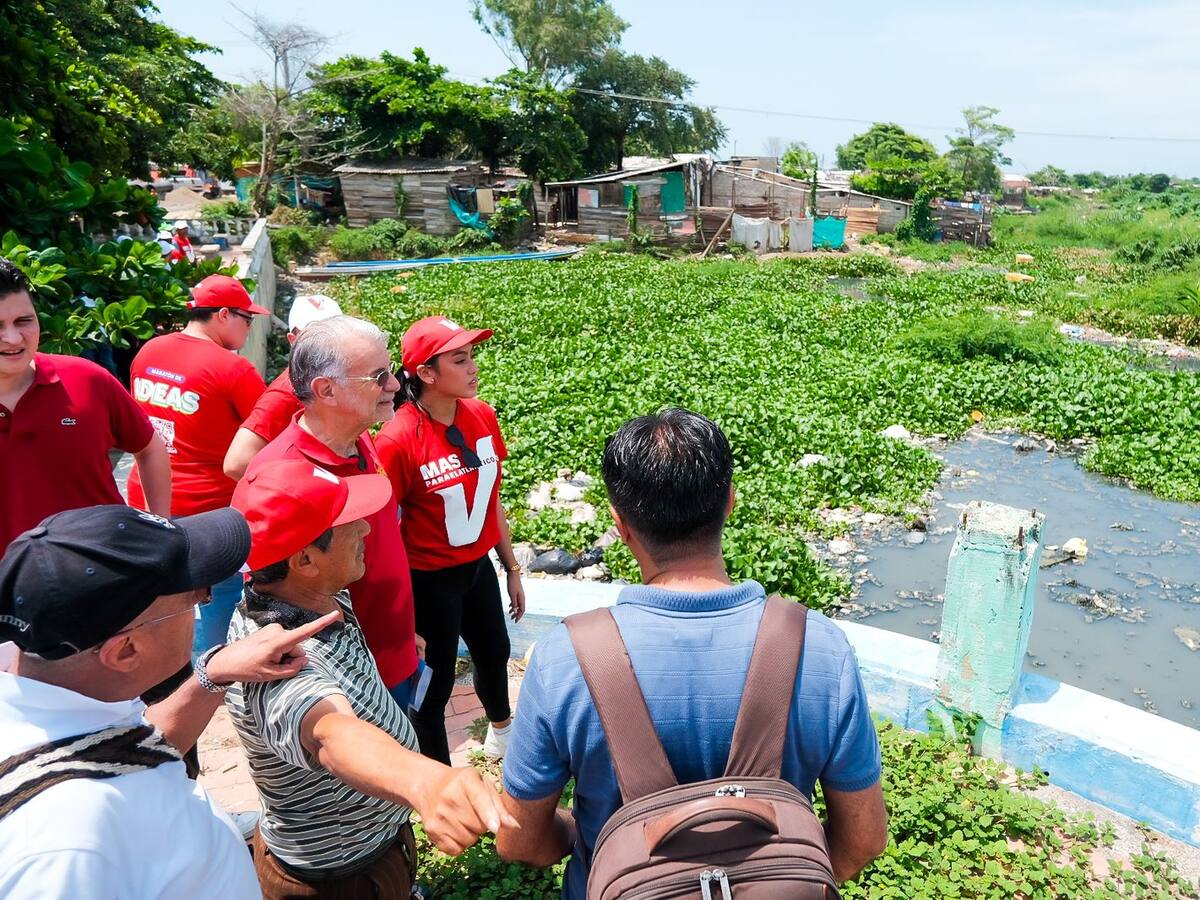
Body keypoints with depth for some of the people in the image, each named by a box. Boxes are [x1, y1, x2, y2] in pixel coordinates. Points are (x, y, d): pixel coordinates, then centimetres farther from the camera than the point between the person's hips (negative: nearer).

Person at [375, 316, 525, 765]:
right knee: (434, 682, 11)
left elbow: (491, 499, 4)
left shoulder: (482, 416, -7)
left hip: (479, 567, 7)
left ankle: (500, 724, 60)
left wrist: (511, 568, 10)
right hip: (429, 581, -7)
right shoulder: (397, 439, -25)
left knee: (495, 653, 28)